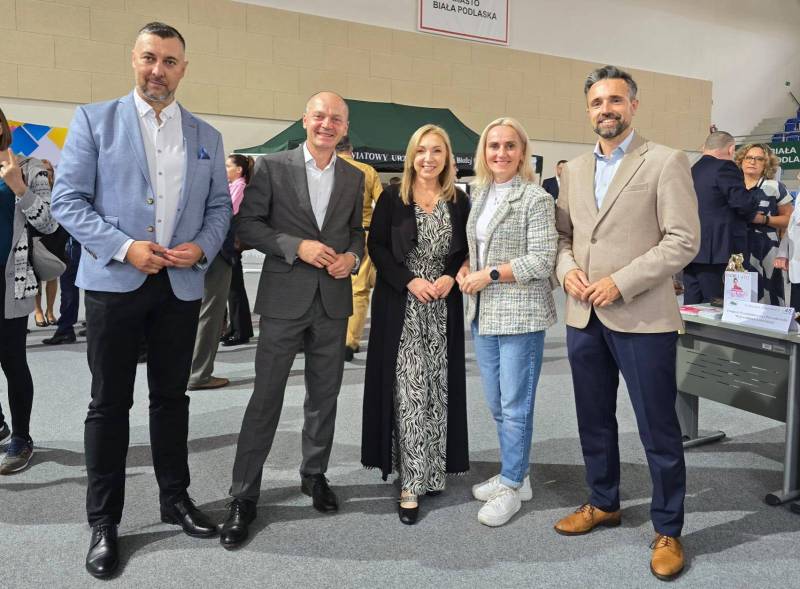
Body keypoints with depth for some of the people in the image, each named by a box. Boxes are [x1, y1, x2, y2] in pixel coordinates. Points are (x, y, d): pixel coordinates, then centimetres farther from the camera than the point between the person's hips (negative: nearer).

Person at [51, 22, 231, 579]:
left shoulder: (207, 136, 11)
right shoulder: (94, 119, 1)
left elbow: (219, 206, 11)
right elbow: (68, 200, -5)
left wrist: (203, 248, -9)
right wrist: (124, 247, -17)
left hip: (182, 284, 3)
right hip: (114, 281, -2)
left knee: (171, 395, 13)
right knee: (110, 402, 5)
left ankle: (176, 498, 28)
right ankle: (104, 522, 17)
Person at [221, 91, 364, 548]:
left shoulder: (354, 177, 9)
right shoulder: (272, 167, -2)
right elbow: (248, 225, -4)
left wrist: (352, 256, -5)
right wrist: (296, 246, -16)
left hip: (334, 301, 4)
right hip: (285, 298, -3)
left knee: (325, 395, 13)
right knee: (266, 398, -1)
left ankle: (315, 474, 32)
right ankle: (244, 497, 11)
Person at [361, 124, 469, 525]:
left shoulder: (459, 201, 6)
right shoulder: (393, 198, -1)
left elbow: (466, 251, 11)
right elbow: (376, 246, -2)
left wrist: (451, 277, -9)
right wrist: (409, 281, -14)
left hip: (443, 308, 3)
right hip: (400, 306, -2)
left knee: (437, 390, 7)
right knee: (407, 391, -4)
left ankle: (432, 470, 21)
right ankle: (411, 481, 1)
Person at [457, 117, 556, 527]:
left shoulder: (535, 198, -8)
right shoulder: (480, 194, 13)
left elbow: (542, 260, -13)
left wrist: (491, 275, -15)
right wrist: (466, 270, 2)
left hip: (520, 314, -7)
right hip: (483, 314, 7)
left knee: (515, 406, 2)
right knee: (496, 404, 16)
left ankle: (511, 487, 16)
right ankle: (514, 475, 32)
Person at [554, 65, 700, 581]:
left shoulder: (666, 162, -4)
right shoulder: (574, 171, 13)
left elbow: (684, 241, -11)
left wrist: (620, 283, -17)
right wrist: (567, 269, -5)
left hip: (642, 318, -5)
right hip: (584, 317, 6)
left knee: (659, 430, 3)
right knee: (594, 420, 17)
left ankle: (668, 530, 21)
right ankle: (603, 504, 36)